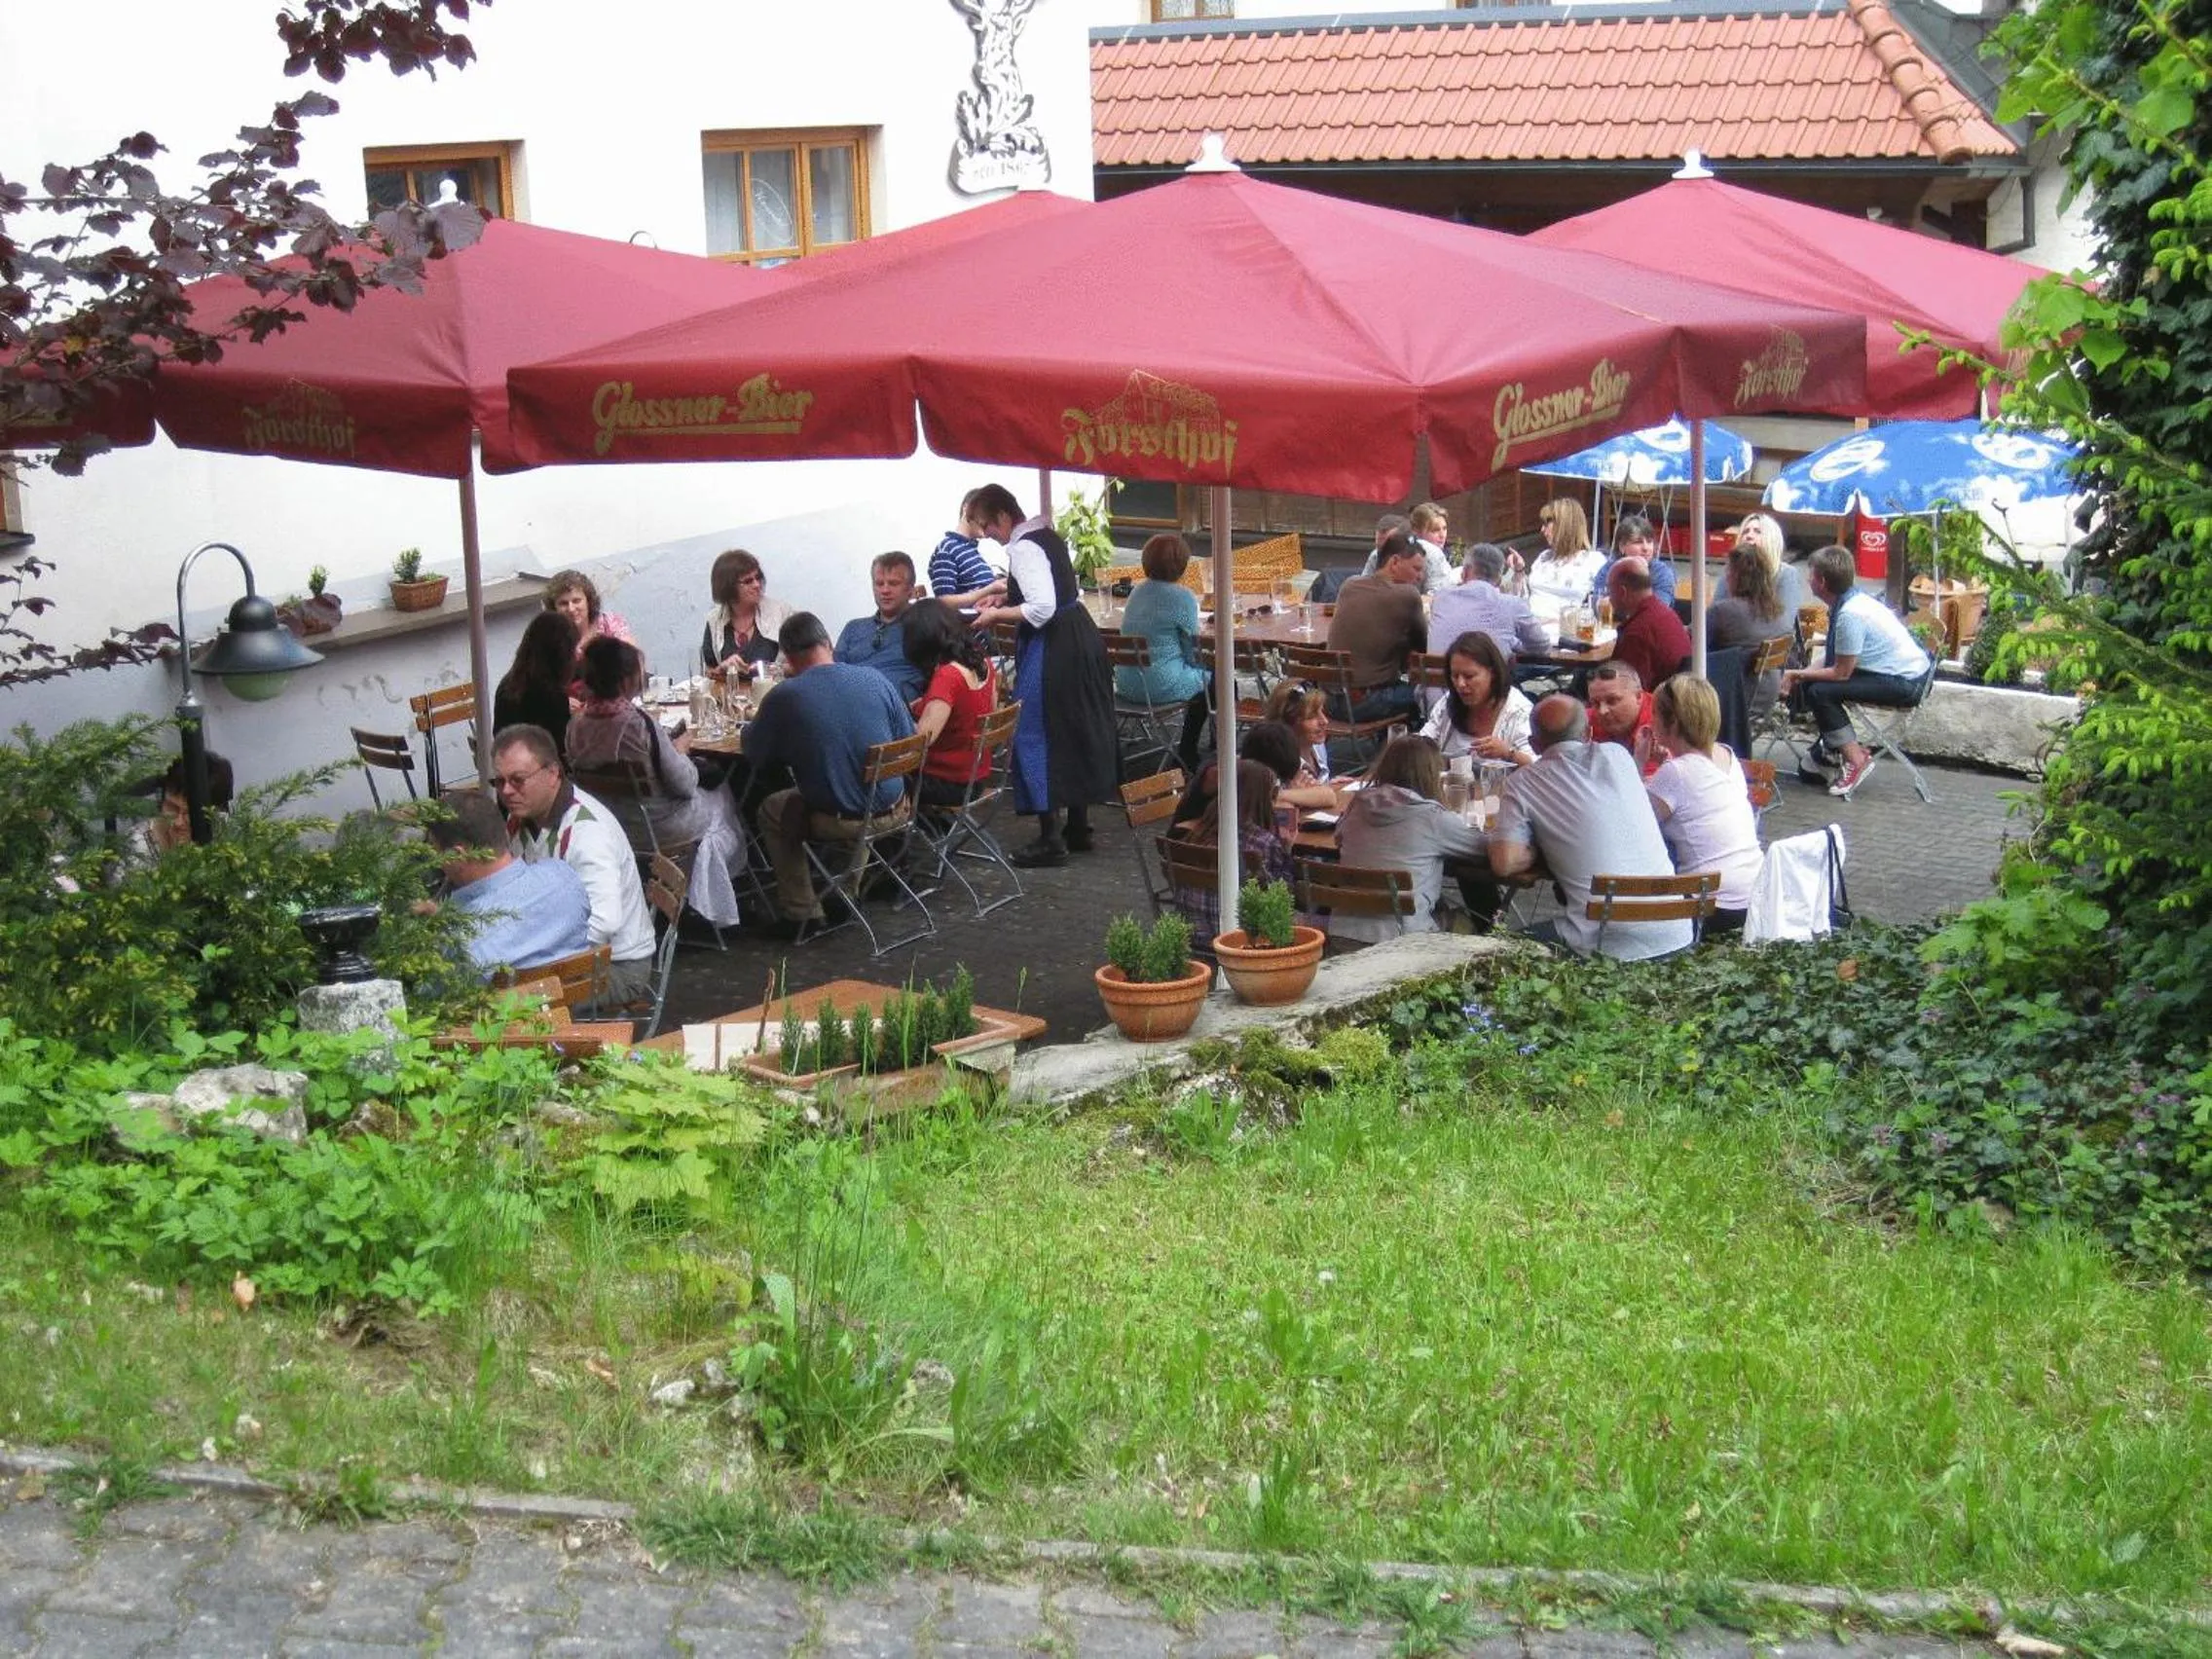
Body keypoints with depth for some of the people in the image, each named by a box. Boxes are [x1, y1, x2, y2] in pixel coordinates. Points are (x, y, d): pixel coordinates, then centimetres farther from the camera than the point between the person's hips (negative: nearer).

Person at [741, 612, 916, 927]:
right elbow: (908, 741, 5)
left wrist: (753, 723, 20)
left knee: (772, 810, 25)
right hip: (894, 812, 4)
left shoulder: (783, 697, -13)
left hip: (841, 822, -4)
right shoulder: (875, 679, -4)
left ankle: (802, 911, 22)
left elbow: (754, 754, 0)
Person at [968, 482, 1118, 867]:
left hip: (1052, 648, -10)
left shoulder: (1023, 549, -17)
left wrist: (998, 614, -15)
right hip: (1081, 637, 10)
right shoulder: (1048, 536, 12)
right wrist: (1008, 603, 17)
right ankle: (1078, 828, 26)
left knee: (1036, 736, -3)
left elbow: (1042, 609, -26)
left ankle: (1051, 839, -2)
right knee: (1078, 731, 16)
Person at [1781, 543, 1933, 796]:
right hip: (1902, 673, 10)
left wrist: (1797, 674, -7)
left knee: (1820, 691, -18)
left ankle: (1856, 761, -8)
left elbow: (1841, 672, -18)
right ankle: (1832, 747, 16)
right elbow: (1838, 662, 9)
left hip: (1905, 683, -10)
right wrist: (1800, 674, -2)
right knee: (1810, 684, 8)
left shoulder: (1850, 614, -24)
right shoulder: (1852, 600, 4)